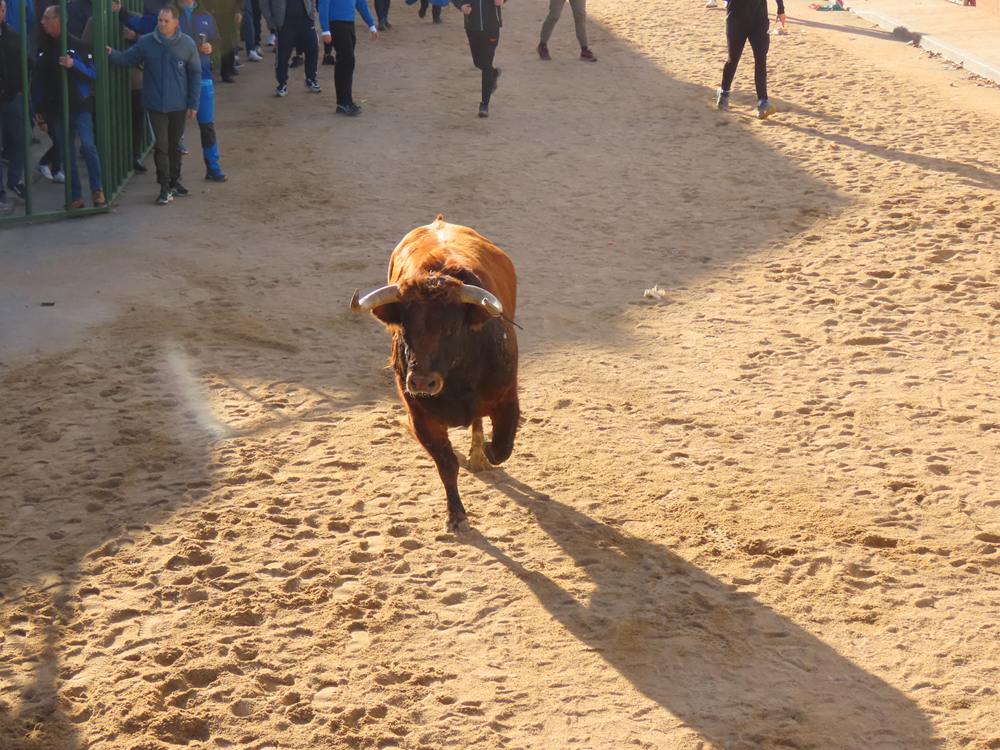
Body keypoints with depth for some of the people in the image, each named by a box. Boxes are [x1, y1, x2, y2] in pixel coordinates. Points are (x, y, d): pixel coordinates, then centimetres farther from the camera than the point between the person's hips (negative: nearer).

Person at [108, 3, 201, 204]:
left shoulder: (187, 44, -7)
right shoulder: (146, 42, -7)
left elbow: (195, 75, -2)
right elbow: (127, 59, -1)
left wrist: (193, 104, -3)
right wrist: (111, 54, -23)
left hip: (179, 105, 1)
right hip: (155, 105, -1)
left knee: (174, 145, 16)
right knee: (161, 145, -2)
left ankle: (174, 181, 31)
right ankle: (165, 188, 3)